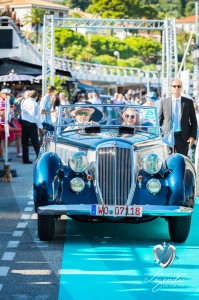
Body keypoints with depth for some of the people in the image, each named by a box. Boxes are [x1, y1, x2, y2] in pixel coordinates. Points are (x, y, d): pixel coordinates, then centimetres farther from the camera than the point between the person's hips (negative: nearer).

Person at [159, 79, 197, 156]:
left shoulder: (188, 102, 4)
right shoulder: (164, 102, 5)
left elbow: (193, 121, 6)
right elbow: (160, 120, 9)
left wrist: (193, 136, -4)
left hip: (183, 137, 0)